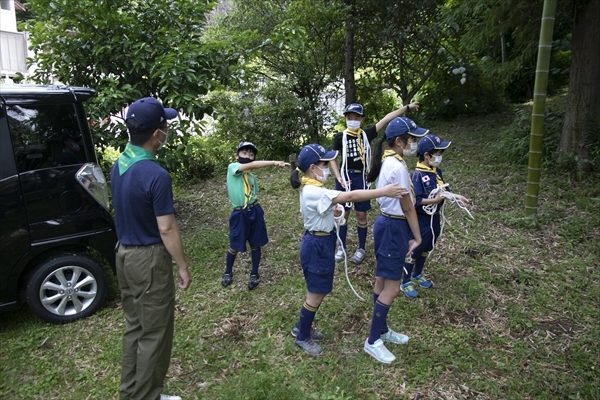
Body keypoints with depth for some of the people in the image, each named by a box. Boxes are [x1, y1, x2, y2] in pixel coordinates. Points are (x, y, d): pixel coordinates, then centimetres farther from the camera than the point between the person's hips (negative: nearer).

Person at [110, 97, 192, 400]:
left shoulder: (118, 165, 2)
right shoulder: (155, 174, -24)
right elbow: (166, 229, -20)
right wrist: (183, 266, -11)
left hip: (124, 253, 9)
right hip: (149, 258, -9)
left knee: (134, 327, 20)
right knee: (154, 333, 7)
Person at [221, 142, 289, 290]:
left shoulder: (251, 176, 10)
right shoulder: (232, 167, -10)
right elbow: (252, 165, -26)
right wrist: (274, 162, -33)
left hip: (254, 212, 5)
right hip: (239, 214, -5)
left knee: (255, 244, 12)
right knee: (235, 246, 8)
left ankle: (254, 274, 29)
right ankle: (228, 272, 33)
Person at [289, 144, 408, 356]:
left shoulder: (313, 189, 6)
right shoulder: (314, 192, -27)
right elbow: (350, 196, -32)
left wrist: (334, 211, -5)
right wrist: (383, 192, -31)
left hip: (321, 242, 10)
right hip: (317, 245, -10)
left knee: (318, 292, 21)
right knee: (316, 295, 5)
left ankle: (302, 327, 37)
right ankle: (302, 337, 23)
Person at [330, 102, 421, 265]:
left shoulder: (366, 134, 2)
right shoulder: (340, 137, -1)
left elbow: (386, 119, -2)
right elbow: (332, 158, 0)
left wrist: (407, 107, -2)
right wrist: (339, 178, -9)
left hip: (361, 178, 1)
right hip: (345, 178, 0)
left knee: (361, 215, 6)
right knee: (343, 214, 8)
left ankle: (361, 249, 21)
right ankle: (342, 247, 22)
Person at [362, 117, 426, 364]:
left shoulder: (387, 162, 9)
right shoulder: (398, 167, -21)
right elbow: (407, 208, -15)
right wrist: (417, 237, -5)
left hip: (386, 223, 10)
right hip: (393, 227, -10)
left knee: (383, 281, 18)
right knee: (392, 287, -1)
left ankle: (382, 330, 33)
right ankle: (372, 341, 11)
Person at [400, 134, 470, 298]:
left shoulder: (437, 171, 3)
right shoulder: (417, 175, -23)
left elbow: (443, 190, 12)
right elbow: (415, 200, -27)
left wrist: (456, 196, -4)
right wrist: (435, 200, -26)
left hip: (434, 218, 9)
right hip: (420, 220, -8)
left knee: (425, 249, 23)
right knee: (413, 251, 6)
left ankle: (417, 275, 43)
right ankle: (406, 282, 22)